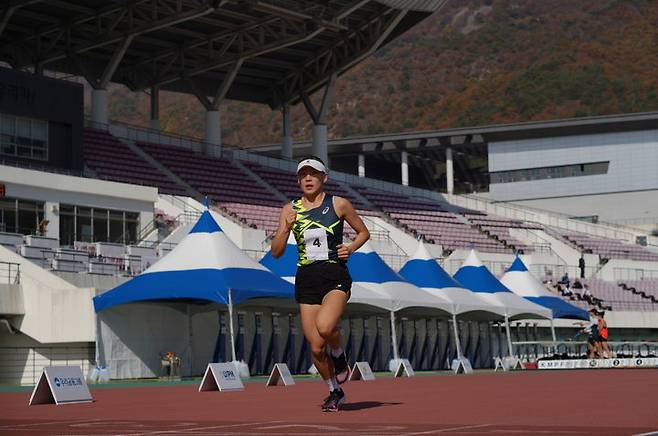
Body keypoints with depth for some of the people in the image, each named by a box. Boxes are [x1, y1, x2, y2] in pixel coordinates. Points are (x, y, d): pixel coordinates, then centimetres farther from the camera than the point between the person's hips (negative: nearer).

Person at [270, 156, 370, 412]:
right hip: (306, 280, 3)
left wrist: (351, 248, -4)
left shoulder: (339, 204, 1)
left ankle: (339, 357, 3)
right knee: (316, 348, 1)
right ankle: (335, 393, 24)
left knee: (324, 326, -31)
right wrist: (286, 228, -13)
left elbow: (363, 232, 15)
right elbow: (276, 252, 4)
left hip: (335, 277, -3)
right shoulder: (290, 210, 7)